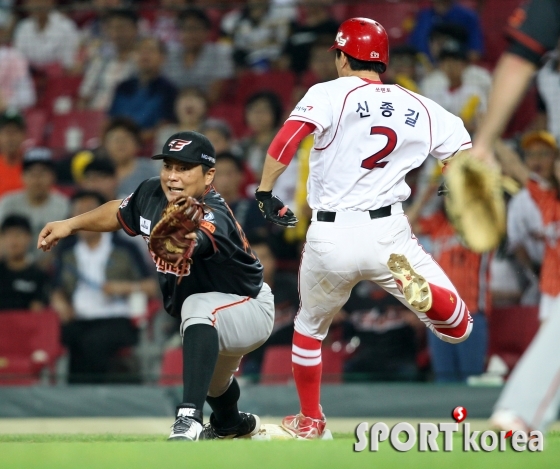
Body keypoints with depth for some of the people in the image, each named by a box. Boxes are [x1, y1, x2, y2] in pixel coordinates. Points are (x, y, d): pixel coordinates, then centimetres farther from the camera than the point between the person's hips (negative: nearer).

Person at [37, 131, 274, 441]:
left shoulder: (213, 215, -35)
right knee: (211, 384, 33)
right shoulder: (152, 195, -13)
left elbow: (199, 240, -61)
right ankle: (231, 424, 69)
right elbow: (120, 213, 11)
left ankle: (189, 417, -49)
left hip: (251, 310, -9)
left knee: (199, 307, -41)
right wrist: (71, 225, 9)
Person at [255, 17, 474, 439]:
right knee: (459, 329, 5)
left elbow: (287, 139, -17)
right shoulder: (419, 108, 9)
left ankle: (310, 421, 35)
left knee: (310, 326, 27)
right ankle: (420, 288, -25)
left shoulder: (331, 94, -1)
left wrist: (265, 191, -9)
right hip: (388, 234, 1)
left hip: (330, 240, -1)